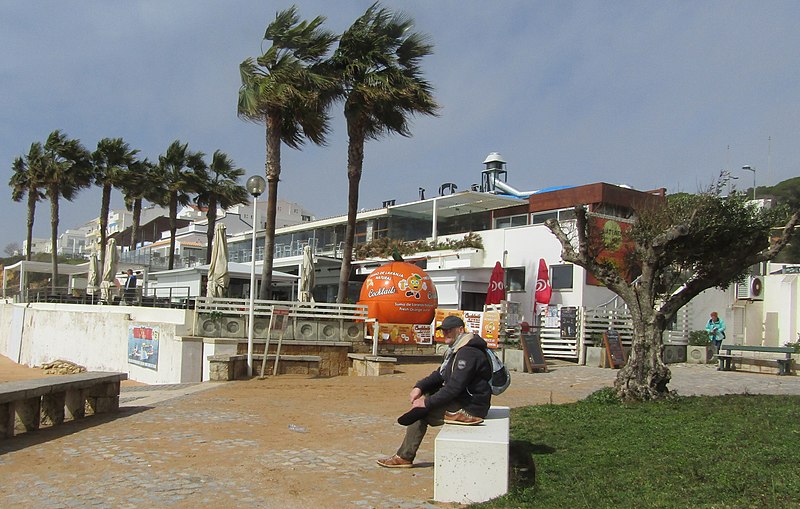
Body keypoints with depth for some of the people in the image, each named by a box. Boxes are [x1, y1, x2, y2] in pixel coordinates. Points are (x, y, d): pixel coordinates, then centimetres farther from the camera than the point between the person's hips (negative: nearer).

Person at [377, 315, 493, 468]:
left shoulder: (468, 353, -20)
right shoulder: (456, 349, 14)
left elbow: (454, 387, -25)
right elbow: (440, 375, 15)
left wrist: (427, 403, -21)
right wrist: (419, 387, -2)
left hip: (470, 407, -11)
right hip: (463, 399, 11)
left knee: (421, 412, -12)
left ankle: (404, 457, -4)